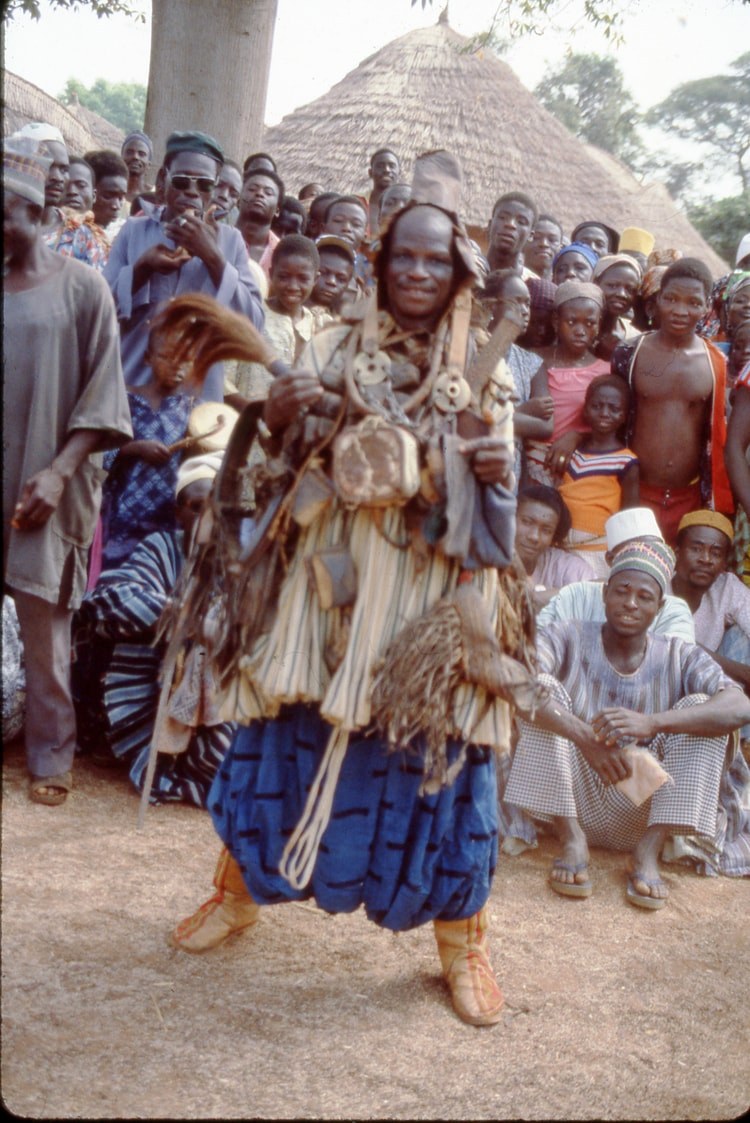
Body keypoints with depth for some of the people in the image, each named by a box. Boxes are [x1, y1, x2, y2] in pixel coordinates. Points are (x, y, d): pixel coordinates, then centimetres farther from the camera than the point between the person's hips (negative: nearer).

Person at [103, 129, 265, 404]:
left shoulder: (230, 240, 4)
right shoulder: (133, 231, 6)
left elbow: (253, 324, -5)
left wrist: (213, 258, -14)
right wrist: (142, 267, -12)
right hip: (129, 390, 1)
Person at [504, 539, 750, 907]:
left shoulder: (679, 659, -1)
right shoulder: (570, 639, -4)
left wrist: (651, 723, -37)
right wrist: (584, 737, -40)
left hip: (639, 812, 1)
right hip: (571, 800, -1)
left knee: (698, 706, -16)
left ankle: (648, 850, -20)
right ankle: (571, 838, -18)